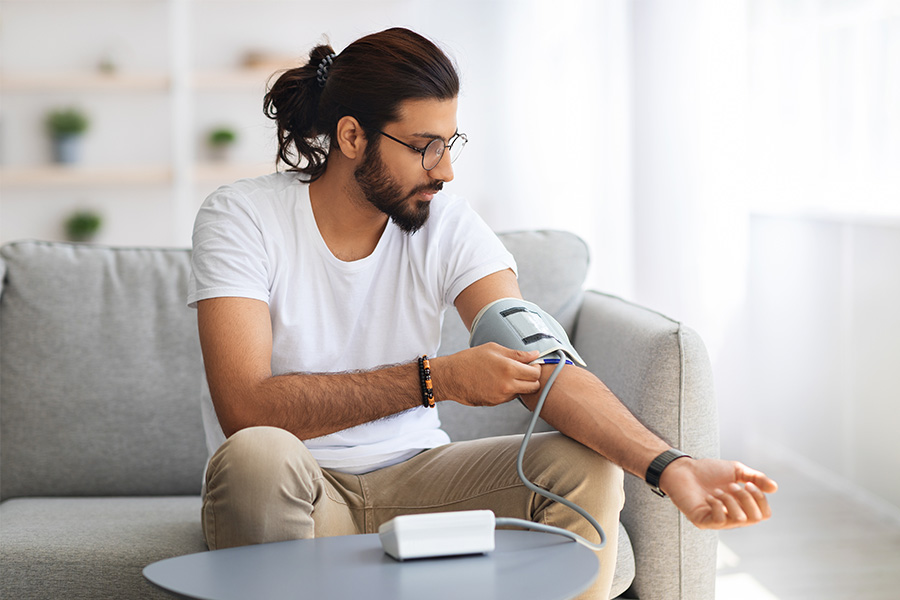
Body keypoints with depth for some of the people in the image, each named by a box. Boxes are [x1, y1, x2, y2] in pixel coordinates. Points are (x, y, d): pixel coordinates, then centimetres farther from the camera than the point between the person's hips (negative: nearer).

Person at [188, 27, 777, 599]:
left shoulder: (448, 224, -4)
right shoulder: (242, 217, -13)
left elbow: (540, 367, -16)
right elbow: (245, 408, -24)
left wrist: (669, 466, -32)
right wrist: (434, 380, -27)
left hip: (413, 476, 3)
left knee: (587, 466, -18)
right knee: (257, 456, -37)